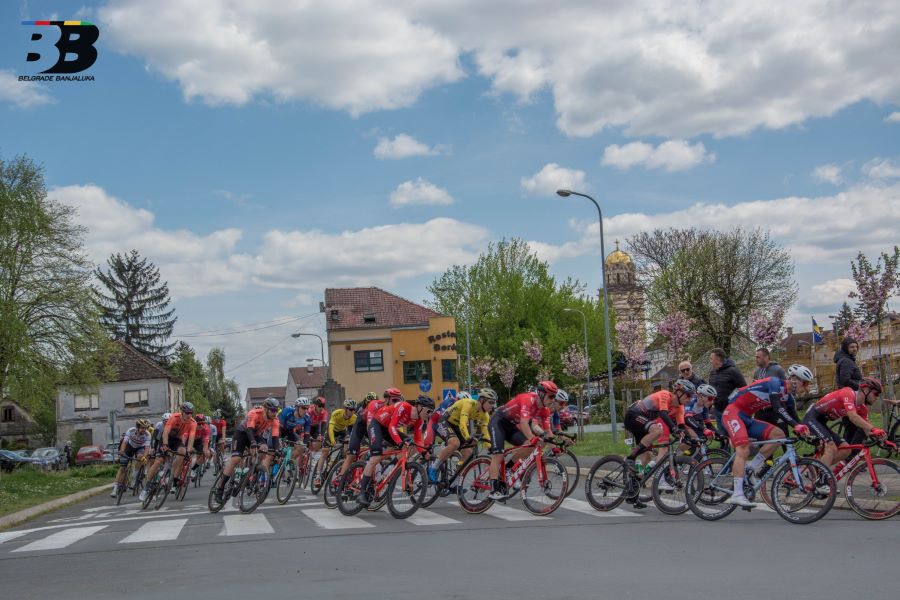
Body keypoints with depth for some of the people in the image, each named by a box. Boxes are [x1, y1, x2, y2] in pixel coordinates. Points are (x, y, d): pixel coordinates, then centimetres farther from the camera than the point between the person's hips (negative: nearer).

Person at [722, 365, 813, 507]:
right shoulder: (775, 383, -17)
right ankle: (737, 495, -29)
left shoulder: (788, 396, 9)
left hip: (746, 418, 9)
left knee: (779, 434, -8)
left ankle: (752, 467, -4)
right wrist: (796, 426, -36)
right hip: (733, 411, -9)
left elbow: (794, 418, 10)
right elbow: (778, 408, -29)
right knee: (743, 450, -25)